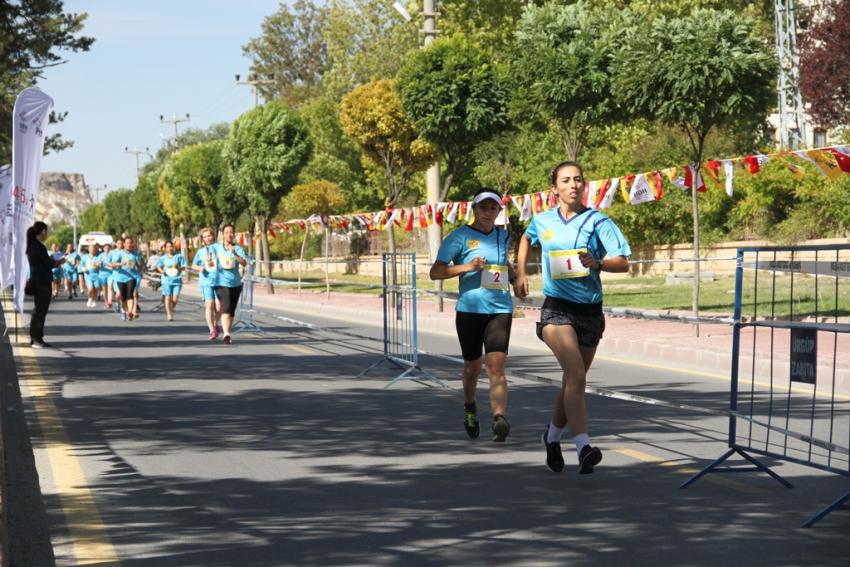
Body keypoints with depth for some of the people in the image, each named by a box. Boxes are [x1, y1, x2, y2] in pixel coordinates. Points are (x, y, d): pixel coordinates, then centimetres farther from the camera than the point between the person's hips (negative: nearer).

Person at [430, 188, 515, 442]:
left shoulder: (503, 236, 12)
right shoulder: (459, 237, -2)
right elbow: (435, 272, -9)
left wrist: (510, 272, 14)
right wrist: (468, 267, -19)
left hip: (500, 309, 2)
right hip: (469, 309, -2)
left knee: (496, 366, -14)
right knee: (472, 364, 13)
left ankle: (499, 418, -26)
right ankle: (470, 407, 41)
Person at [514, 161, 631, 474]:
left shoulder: (598, 221, -1)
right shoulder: (542, 221, 6)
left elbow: (623, 262, -5)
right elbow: (526, 239, 31)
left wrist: (597, 263, -23)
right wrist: (520, 275, 23)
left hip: (590, 310, 1)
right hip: (557, 308, -1)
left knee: (573, 381, 13)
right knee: (576, 375, -22)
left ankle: (553, 434, 37)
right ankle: (583, 446, -31)